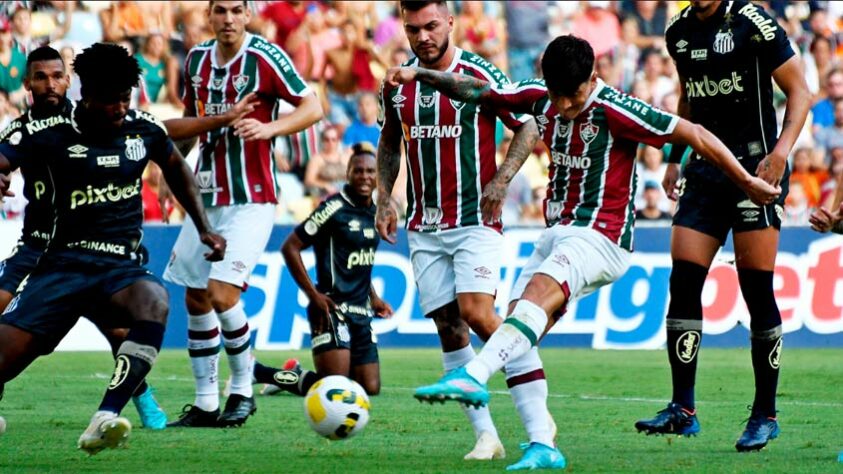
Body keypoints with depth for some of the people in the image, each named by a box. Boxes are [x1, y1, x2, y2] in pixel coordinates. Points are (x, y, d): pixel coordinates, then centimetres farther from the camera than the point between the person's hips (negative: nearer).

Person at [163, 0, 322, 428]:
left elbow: (312, 108, -9)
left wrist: (269, 127, -23)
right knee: (195, 299, 6)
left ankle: (242, 390, 3)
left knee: (222, 294, -16)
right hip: (207, 196, 7)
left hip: (250, 201, -7)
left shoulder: (265, 57, -11)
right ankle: (205, 404, 15)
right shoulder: (197, 59, 7)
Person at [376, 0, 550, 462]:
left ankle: (539, 423, -13)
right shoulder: (397, 84, 7)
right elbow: (389, 142, 21)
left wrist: (501, 180, -13)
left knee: (476, 312, -20)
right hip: (424, 228, 5)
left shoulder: (479, 75, -7)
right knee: (448, 328, 0)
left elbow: (528, 127, -1)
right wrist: (384, 198, 9)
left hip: (475, 220, -5)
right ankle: (486, 436, 4)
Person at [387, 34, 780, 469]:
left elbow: (694, 135, -9)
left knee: (537, 296, -32)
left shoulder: (614, 111, -13)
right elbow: (479, 91, 19)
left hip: (599, 236, -8)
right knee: (516, 335, -5)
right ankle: (542, 448, -5)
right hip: (556, 234, 8)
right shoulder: (541, 98, 6)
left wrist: (747, 182, -4)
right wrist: (419, 74, 9)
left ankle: (472, 377, -51)